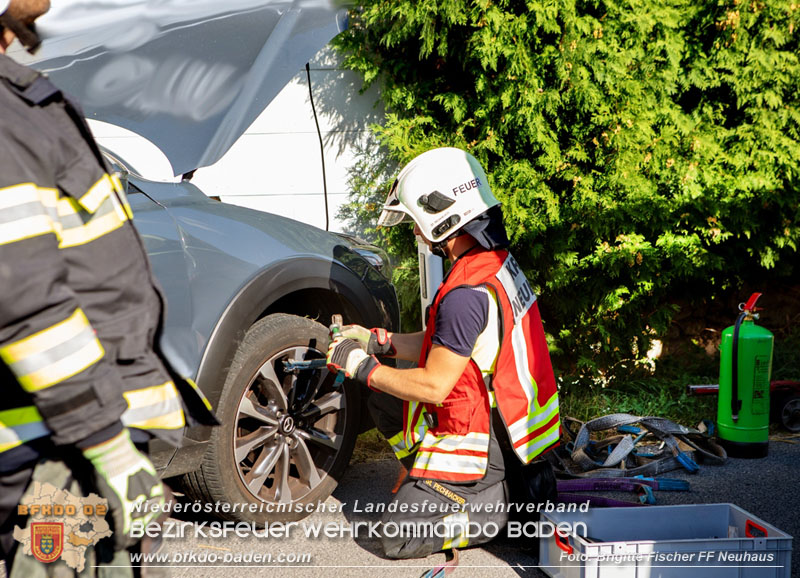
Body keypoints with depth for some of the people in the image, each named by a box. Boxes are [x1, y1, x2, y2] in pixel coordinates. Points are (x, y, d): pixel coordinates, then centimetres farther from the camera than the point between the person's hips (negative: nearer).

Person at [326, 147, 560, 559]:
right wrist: (377, 341, 9)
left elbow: (433, 386, -22)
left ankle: (503, 498, 0)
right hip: (505, 417, 9)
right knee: (384, 399, 18)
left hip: (482, 443, -9)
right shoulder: (497, 262, 3)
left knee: (398, 536, 0)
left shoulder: (468, 293, -28)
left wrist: (363, 367, -10)